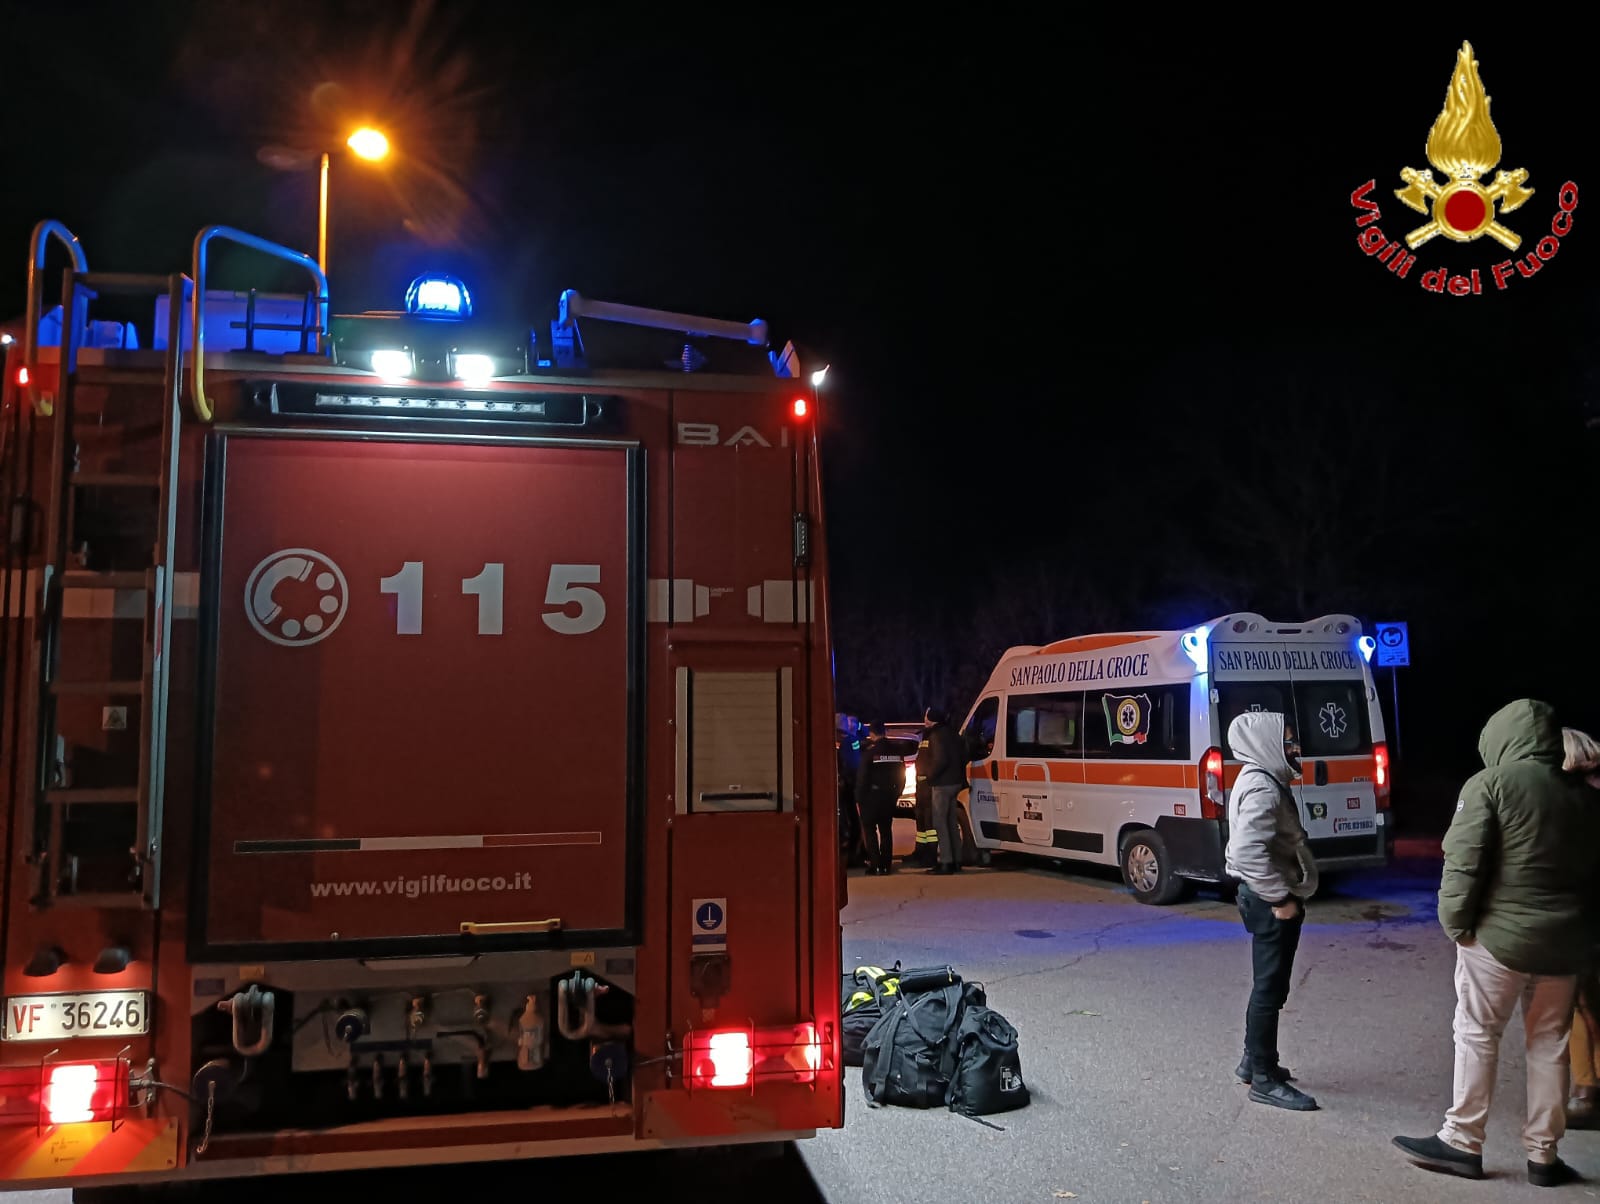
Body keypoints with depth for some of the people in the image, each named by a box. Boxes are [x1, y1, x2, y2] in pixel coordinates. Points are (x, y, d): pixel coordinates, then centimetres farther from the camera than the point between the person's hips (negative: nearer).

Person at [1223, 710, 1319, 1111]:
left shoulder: (1266, 781, 14)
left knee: (1271, 984, 19)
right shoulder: (1262, 788, -20)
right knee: (1270, 988, -3)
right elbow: (1248, 852, -30)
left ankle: (1254, 1060, 31)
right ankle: (1264, 1079, 5)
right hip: (1271, 902, -11)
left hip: (1272, 897, 11)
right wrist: (1280, 898, -24)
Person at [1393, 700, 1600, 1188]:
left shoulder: (1491, 783, -9)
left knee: (1477, 1033, 4)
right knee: (1550, 1041, 13)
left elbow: (1463, 859, -16)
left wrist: (1456, 922, -7)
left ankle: (1462, 1142, 10)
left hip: (1500, 934, -6)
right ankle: (1543, 1154, 19)